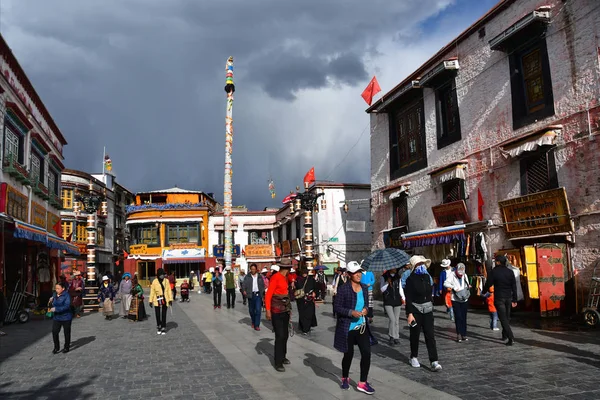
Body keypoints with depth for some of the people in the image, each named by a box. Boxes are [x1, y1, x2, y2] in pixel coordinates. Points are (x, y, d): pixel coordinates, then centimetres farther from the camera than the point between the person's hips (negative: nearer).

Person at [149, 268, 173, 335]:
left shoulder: (166, 281, 2)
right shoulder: (154, 281, -3)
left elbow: (169, 290, 2)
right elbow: (152, 291, -1)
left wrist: (170, 299, -3)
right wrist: (150, 301, -3)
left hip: (165, 300, 1)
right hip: (157, 301, -1)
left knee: (164, 315, 5)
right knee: (157, 315, 4)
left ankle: (163, 328, 14)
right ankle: (158, 327, 23)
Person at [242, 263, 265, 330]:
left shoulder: (260, 276, 8)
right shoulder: (247, 277, 4)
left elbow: (263, 285, 11)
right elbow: (244, 284, -4)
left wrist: (263, 293, 4)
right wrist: (244, 290, -22)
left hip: (258, 295, 0)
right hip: (251, 295, 0)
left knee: (258, 310, -9)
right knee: (251, 310, 10)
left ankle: (257, 325, -5)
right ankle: (253, 322, 34)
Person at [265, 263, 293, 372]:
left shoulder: (285, 278, 8)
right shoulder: (275, 277, -16)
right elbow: (268, 295, -17)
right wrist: (268, 311, -21)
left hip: (285, 310, 8)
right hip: (277, 311, -8)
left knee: (285, 335, 15)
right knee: (280, 336, -4)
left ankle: (282, 357, 31)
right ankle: (278, 362, 6)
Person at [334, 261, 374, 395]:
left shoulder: (365, 288, 3)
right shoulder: (343, 289, -15)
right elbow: (336, 307, -13)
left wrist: (366, 310, -6)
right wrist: (351, 312, -25)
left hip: (362, 327, 5)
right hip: (347, 328, -5)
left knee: (367, 353, -4)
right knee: (348, 354, 11)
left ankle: (363, 383, 10)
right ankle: (345, 378, 37)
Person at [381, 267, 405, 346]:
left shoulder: (398, 277, 10)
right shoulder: (384, 277, -1)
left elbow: (400, 289, 16)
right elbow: (382, 289, -3)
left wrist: (403, 298, 5)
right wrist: (387, 282, -16)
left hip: (397, 301, 4)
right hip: (388, 302, -4)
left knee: (397, 320, 7)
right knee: (392, 319, -13)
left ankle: (396, 337, 18)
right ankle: (392, 337, 2)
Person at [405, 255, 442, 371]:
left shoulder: (427, 277, 6)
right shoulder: (411, 279, -11)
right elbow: (408, 298, -14)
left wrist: (431, 306, 17)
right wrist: (409, 313, -19)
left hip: (427, 310, 4)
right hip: (415, 310, -4)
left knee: (430, 335, -1)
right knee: (415, 335, 9)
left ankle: (434, 362, -2)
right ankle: (414, 357, 28)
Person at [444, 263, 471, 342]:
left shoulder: (465, 275, 10)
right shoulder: (452, 275, -6)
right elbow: (445, 284, -17)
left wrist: (468, 287, -2)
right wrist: (453, 287, -31)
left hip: (464, 300, 4)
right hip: (455, 300, -4)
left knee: (464, 317, 7)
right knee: (458, 317, -8)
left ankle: (464, 334, 14)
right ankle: (459, 334, 1)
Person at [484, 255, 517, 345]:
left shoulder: (494, 272, -10)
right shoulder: (510, 272, 2)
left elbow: (488, 284, -7)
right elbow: (514, 287, 3)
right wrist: (514, 300, 8)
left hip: (499, 298, -5)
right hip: (508, 298, 5)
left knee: (503, 318, -4)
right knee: (507, 317, 19)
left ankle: (511, 338, -13)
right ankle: (505, 335, 31)